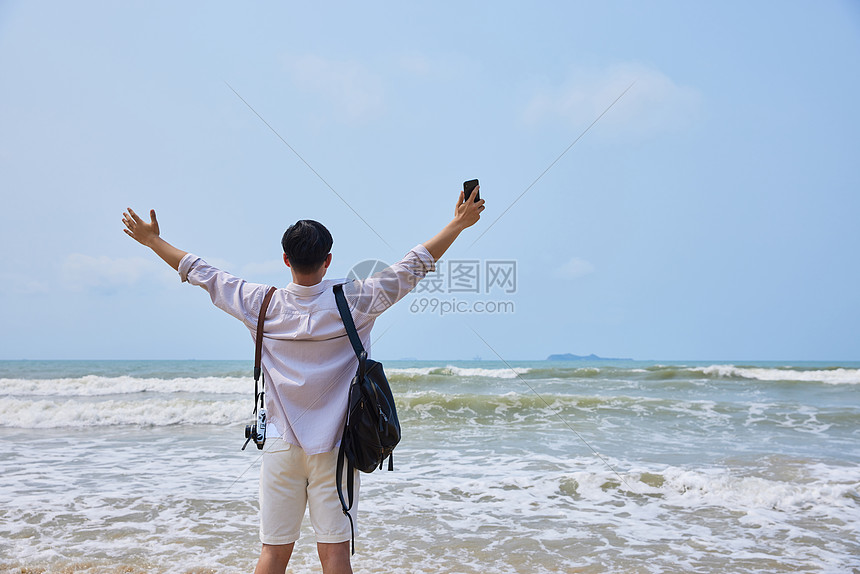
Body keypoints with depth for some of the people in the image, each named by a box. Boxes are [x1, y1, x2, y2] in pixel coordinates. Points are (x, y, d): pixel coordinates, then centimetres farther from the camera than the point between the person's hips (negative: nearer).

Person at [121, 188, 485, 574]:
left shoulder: (263, 306, -3)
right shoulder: (353, 301, -7)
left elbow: (201, 274, 8)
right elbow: (413, 267, -1)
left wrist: (152, 240, 21)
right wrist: (458, 224, 6)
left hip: (281, 445, 2)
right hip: (335, 446, -1)